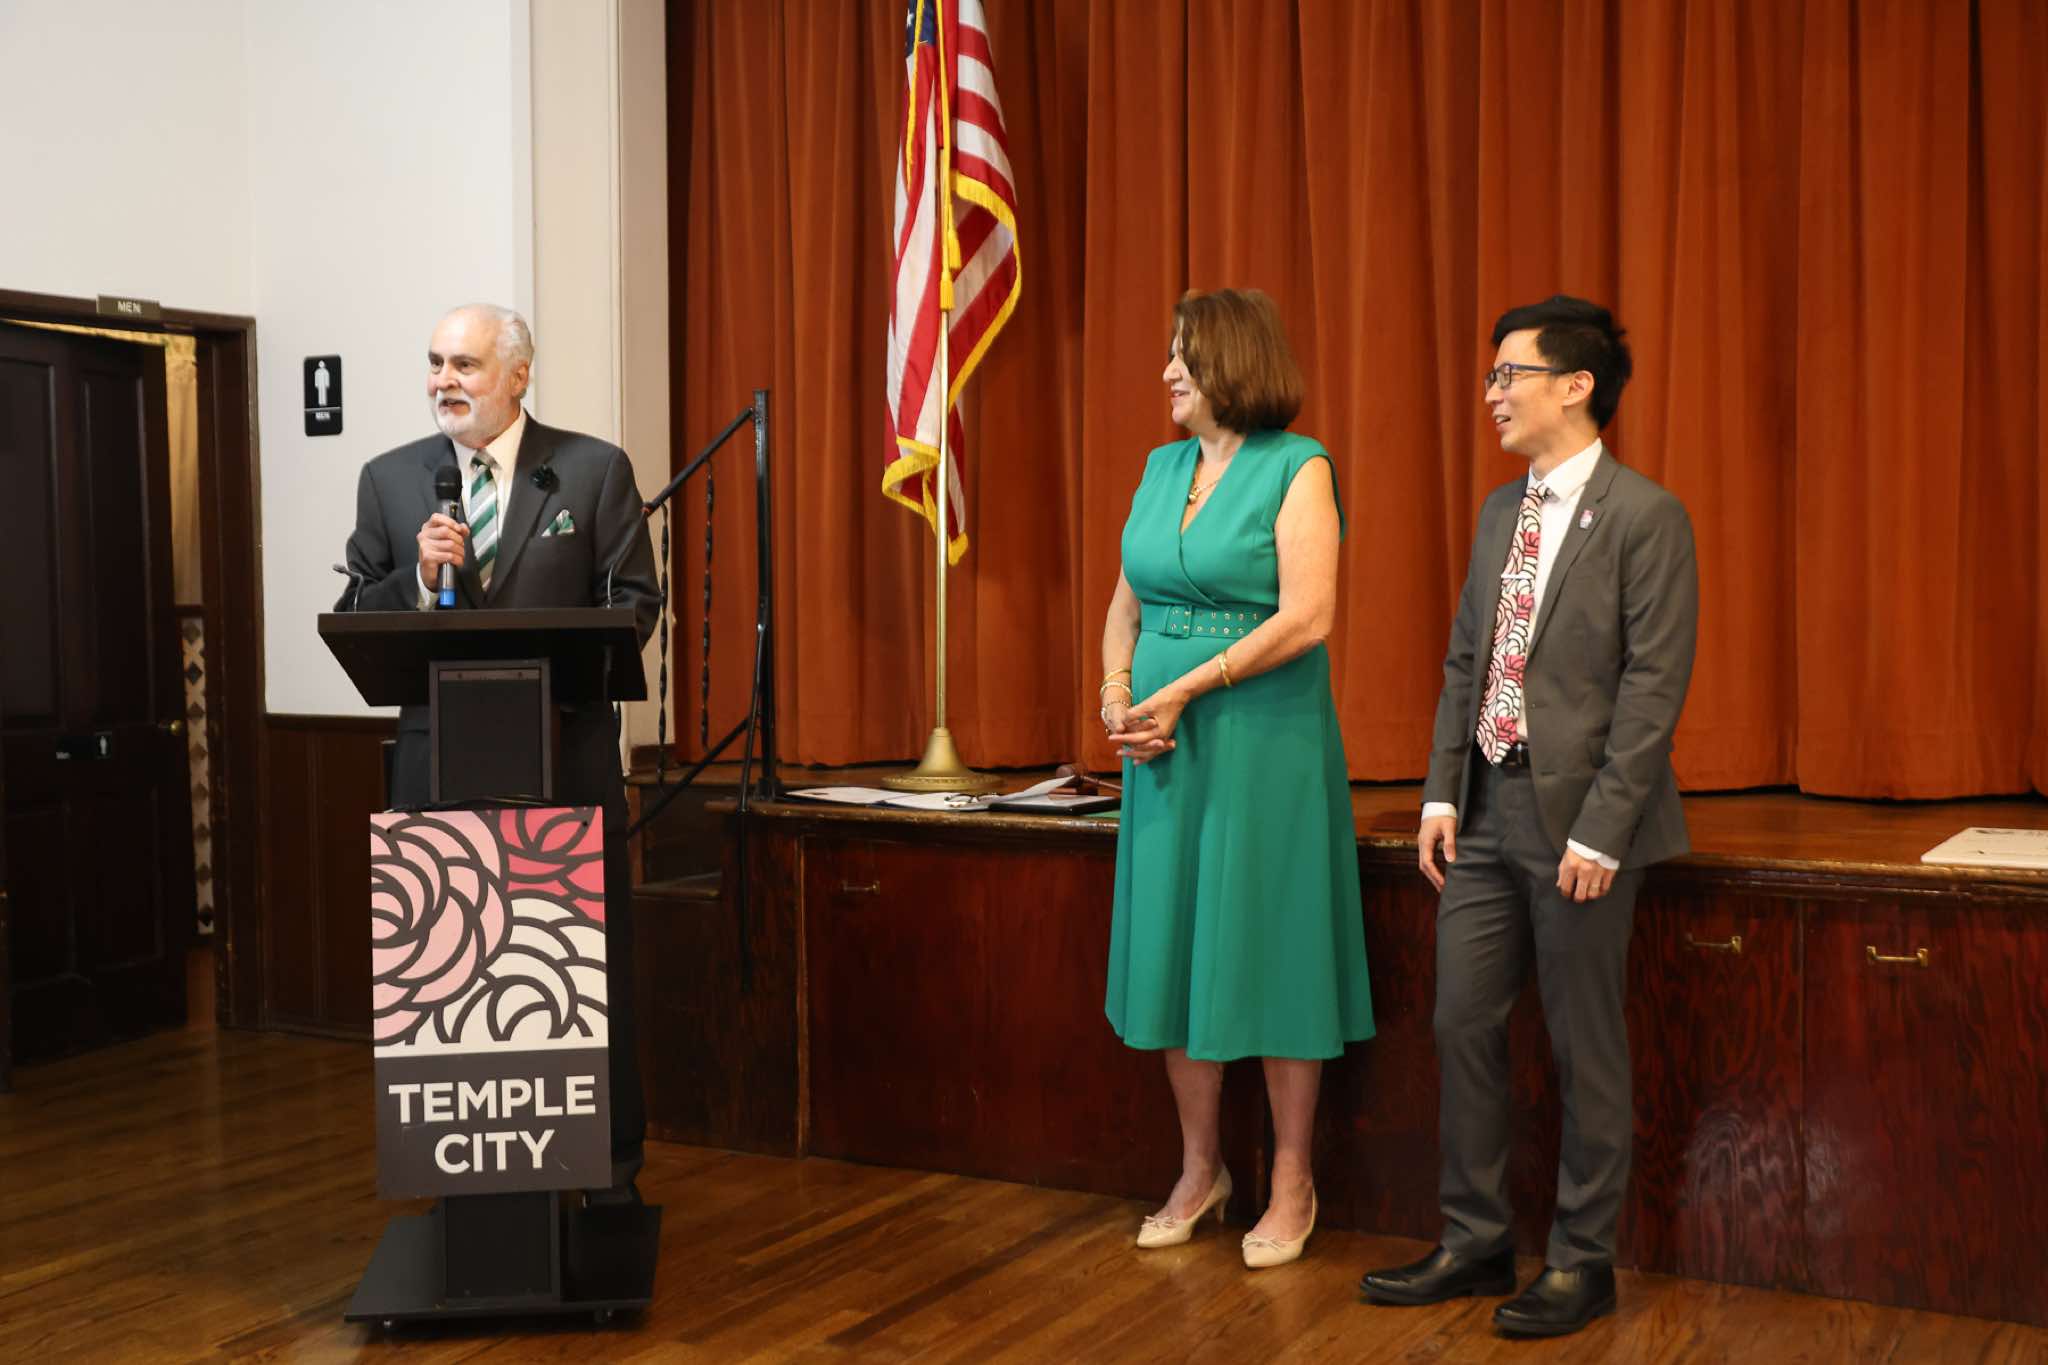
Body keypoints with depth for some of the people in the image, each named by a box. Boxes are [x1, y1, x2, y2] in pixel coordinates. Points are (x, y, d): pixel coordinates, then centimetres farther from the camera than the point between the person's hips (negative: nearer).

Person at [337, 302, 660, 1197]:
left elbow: (634, 601, 0)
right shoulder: (389, 480, 8)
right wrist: (419, 577, -13)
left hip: (564, 752, -2)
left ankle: (612, 1168, 18)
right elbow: (356, 621, 6)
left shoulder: (594, 470, 2)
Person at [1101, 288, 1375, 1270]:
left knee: (1269, 952, 1)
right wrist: (1116, 694, -3)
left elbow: (1308, 616, -17)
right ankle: (1199, 1170, 25)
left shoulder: (1298, 468, -8)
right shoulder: (1162, 465, 12)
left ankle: (1291, 1184, 15)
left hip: (1263, 739, -6)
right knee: (1172, 947, 10)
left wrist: (1183, 690, -17)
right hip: (1163, 744, 6)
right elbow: (1127, 601, 15)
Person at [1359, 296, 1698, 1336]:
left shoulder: (1644, 517, -9)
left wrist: (1600, 833, -17)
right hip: (1486, 813, 7)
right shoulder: (1501, 510, 13)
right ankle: (1474, 1243, 25)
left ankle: (1582, 1262, 21)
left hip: (1579, 820, -7)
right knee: (1463, 1026, 11)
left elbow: (1654, 686, -14)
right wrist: (1443, 792, 6)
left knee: (1583, 1049, 5)